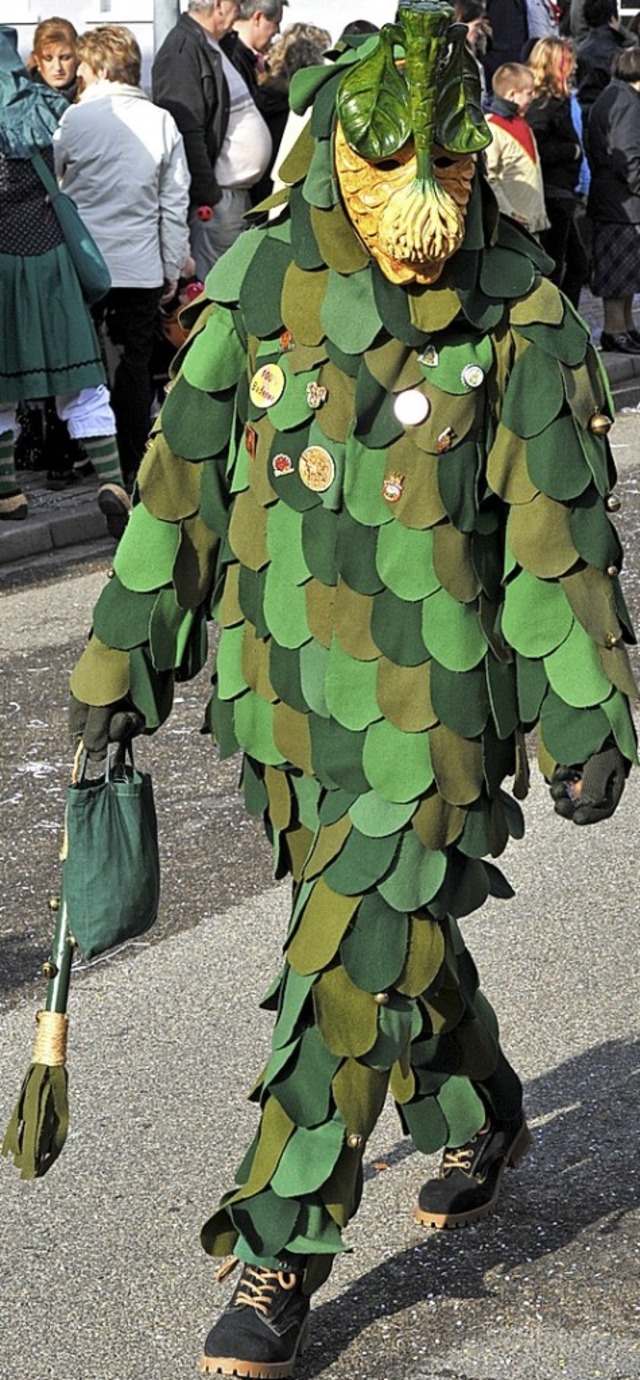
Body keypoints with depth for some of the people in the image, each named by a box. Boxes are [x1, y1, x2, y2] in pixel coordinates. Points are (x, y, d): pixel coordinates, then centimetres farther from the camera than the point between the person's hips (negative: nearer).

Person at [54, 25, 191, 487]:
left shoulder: (73, 120, -9)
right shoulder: (162, 122, -1)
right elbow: (175, 204, 2)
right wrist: (172, 267, 10)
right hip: (143, 268, 2)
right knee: (134, 365, 8)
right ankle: (135, 464, 11)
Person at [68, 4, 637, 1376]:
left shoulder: (517, 311, -10)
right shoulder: (259, 284, -1)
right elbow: (182, 481, 6)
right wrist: (124, 655, 8)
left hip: (434, 708, -4)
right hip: (287, 696, 4)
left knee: (350, 971, -5)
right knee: (400, 934, 21)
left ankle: (279, 1260, 8)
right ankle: (479, 1123, 47)